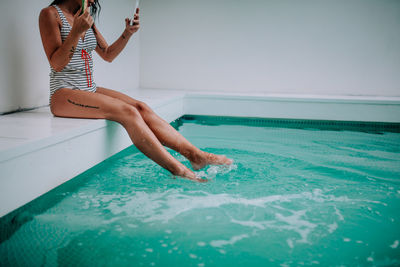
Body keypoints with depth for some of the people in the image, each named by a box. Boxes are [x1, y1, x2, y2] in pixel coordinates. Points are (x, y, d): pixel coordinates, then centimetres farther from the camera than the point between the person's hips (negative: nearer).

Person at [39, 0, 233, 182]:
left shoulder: (85, 18, 16)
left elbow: (107, 55, 18)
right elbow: (56, 64, -14)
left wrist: (128, 33, 3)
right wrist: (76, 31, -26)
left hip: (90, 90, 7)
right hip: (64, 94, -7)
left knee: (141, 108, -17)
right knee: (128, 112, -28)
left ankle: (197, 156, -24)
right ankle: (179, 172, -31)